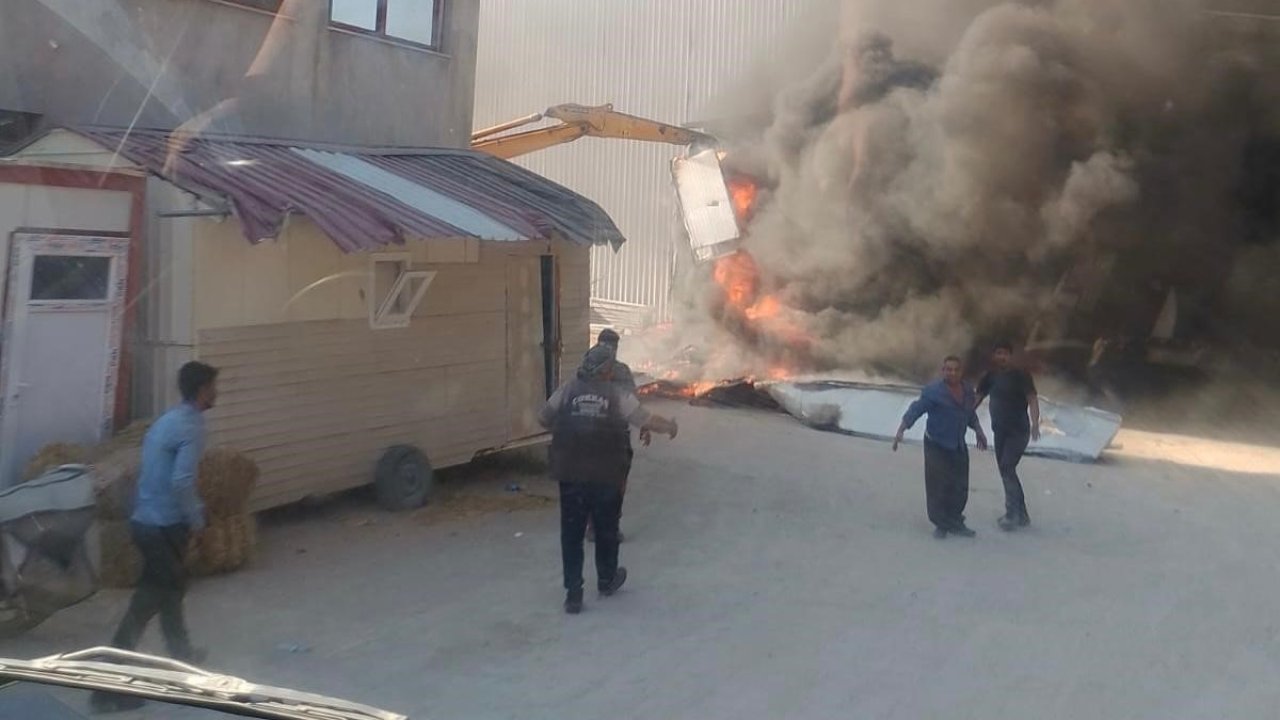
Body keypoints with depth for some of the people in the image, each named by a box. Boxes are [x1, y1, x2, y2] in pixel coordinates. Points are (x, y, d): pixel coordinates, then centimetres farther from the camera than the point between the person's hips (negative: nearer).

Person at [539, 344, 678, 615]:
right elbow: (648, 421, 1)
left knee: (571, 534, 7)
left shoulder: (566, 391, 0)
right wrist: (670, 426, 21)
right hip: (606, 478, -1)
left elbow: (543, 419, 11)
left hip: (570, 477, 1)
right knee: (606, 530, 19)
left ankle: (573, 594, 5)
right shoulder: (618, 396, -5)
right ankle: (606, 580, 37)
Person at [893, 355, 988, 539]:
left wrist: (979, 431, 24)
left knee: (960, 487, 7)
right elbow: (915, 410, -19)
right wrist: (900, 431, -28)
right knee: (937, 486, -6)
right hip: (937, 446, -6)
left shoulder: (968, 390, 6)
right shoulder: (933, 391, -15)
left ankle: (955, 522, 21)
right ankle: (941, 524, 7)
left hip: (959, 446, 6)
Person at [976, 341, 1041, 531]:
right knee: (1007, 472, 10)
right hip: (999, 431, 7)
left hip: (1018, 431, -7)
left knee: (1007, 468, -18)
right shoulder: (991, 377, 8)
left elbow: (1032, 399, -19)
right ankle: (1021, 515, 21)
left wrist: (1035, 423, -33)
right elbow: (977, 399, 10)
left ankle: (1012, 514, -16)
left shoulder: (1021, 376, -9)